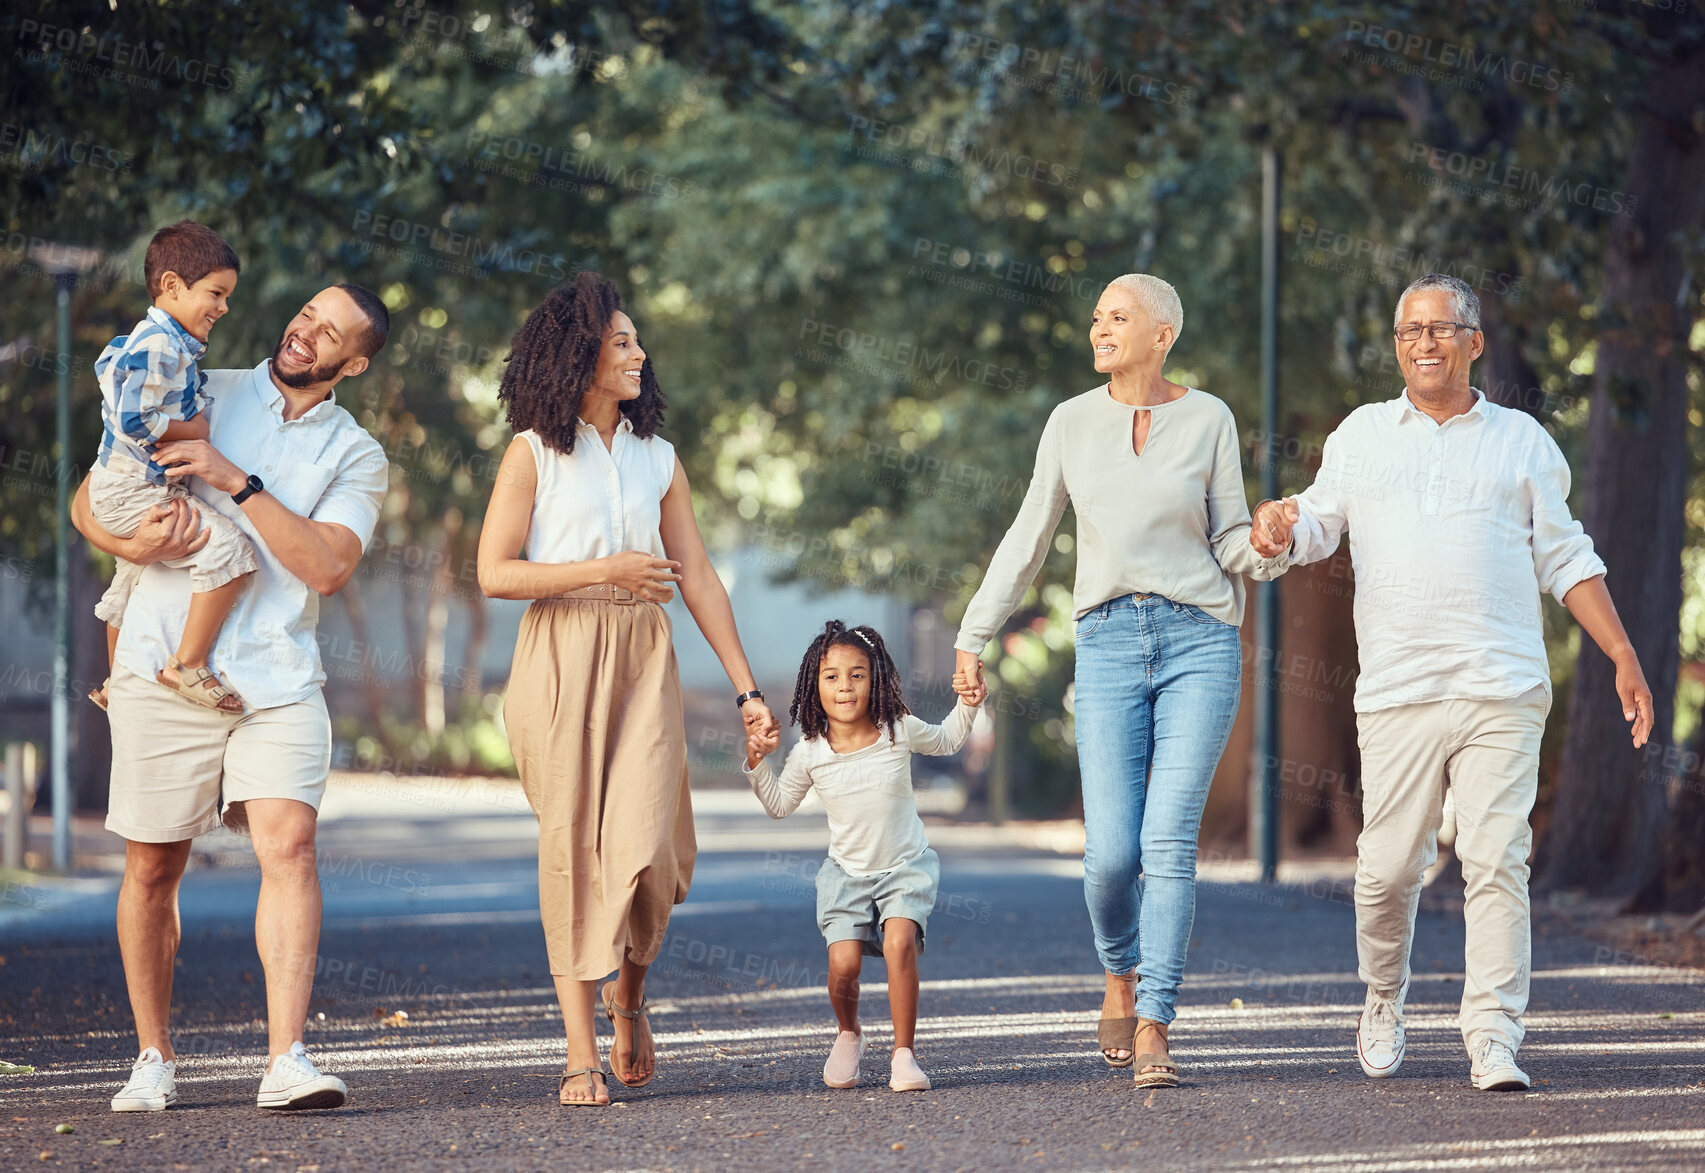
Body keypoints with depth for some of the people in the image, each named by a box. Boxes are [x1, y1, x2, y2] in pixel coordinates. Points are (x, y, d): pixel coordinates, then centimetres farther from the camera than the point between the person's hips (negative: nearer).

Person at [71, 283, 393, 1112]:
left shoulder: (356, 458, 9)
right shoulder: (201, 397, 10)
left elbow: (329, 566, -9)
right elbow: (88, 503, 9)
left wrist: (237, 482, -16)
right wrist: (134, 543, -14)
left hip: (277, 679, 0)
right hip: (164, 668, 1)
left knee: (288, 842, -17)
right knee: (152, 865, 4)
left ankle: (286, 1061, -22)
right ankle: (153, 1058, 18)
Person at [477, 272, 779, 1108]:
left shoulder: (657, 458, 15)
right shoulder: (535, 452, 3)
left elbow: (699, 579, 14)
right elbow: (494, 572, -5)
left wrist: (746, 689, 10)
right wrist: (605, 571, -10)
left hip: (642, 660, 3)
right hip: (560, 660, -3)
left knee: (646, 844, -11)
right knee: (573, 844, -5)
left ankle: (628, 995, 19)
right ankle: (582, 1054, -2)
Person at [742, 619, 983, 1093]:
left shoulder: (899, 731, -9)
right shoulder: (809, 752, -8)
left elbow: (945, 741, 13)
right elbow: (780, 805, 9)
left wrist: (966, 705, -4)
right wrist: (757, 764, -7)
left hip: (906, 866, -1)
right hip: (847, 872, 1)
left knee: (898, 943, -26)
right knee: (843, 962, -15)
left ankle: (904, 1053, -16)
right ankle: (848, 1035, 18)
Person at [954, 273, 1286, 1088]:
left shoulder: (1208, 419, 3)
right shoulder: (1072, 422, 8)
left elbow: (1230, 545, 6)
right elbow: (1028, 539, 15)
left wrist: (1268, 548, -17)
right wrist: (973, 637, 15)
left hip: (1199, 639, -1)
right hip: (1109, 644, 2)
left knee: (1169, 840, -11)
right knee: (1110, 851, -7)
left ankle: (1153, 1030, -8)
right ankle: (1121, 974, 23)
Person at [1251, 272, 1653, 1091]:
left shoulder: (1520, 439, 14)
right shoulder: (1363, 433, 16)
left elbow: (1565, 559, 15)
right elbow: (1320, 524, 13)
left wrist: (1623, 656, 8)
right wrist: (1279, 526, -12)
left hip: (1503, 690, -1)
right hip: (1396, 689, 1)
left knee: (1497, 862, -10)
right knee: (1388, 868, 0)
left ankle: (1493, 1041, -9)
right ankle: (1383, 1008, 24)